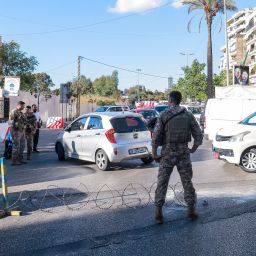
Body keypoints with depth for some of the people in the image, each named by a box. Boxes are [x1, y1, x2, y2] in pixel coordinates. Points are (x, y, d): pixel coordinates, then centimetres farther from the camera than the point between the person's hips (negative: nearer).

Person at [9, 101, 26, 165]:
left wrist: (23, 131, 19)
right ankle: (14, 161, 0)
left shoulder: (21, 113, 15)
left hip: (21, 131, 9)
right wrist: (12, 132, -21)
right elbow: (11, 122, -18)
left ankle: (20, 159, 21)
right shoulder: (13, 112, -13)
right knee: (16, 146, -6)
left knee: (22, 146, 13)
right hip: (16, 131, -9)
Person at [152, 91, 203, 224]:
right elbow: (199, 136, 1)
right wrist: (193, 149, 17)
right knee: (187, 182, 13)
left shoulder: (163, 115, -6)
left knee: (162, 183, 7)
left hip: (167, 153, -2)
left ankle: (158, 213, 7)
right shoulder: (188, 115, 2)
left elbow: (156, 136, -12)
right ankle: (191, 211, 18)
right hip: (183, 152, 2)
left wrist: (154, 154, -3)